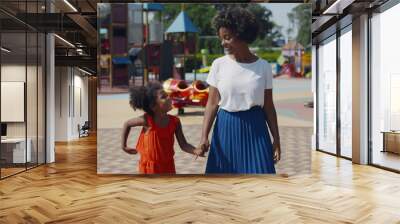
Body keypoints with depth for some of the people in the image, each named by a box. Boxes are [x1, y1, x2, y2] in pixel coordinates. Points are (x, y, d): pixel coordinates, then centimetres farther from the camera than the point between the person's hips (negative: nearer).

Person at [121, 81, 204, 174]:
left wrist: (196, 151, -29)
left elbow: (183, 145, -10)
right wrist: (124, 146, 3)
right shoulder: (147, 120, -19)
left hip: (167, 167, 4)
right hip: (150, 168, -3)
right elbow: (127, 124, -2)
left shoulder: (175, 122, -11)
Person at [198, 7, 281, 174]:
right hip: (226, 128, 0)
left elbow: (268, 106, 3)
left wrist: (276, 139, 2)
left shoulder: (263, 66, -3)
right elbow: (212, 103, -4)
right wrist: (204, 136, -15)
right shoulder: (218, 65, -3)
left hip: (255, 128, 0)